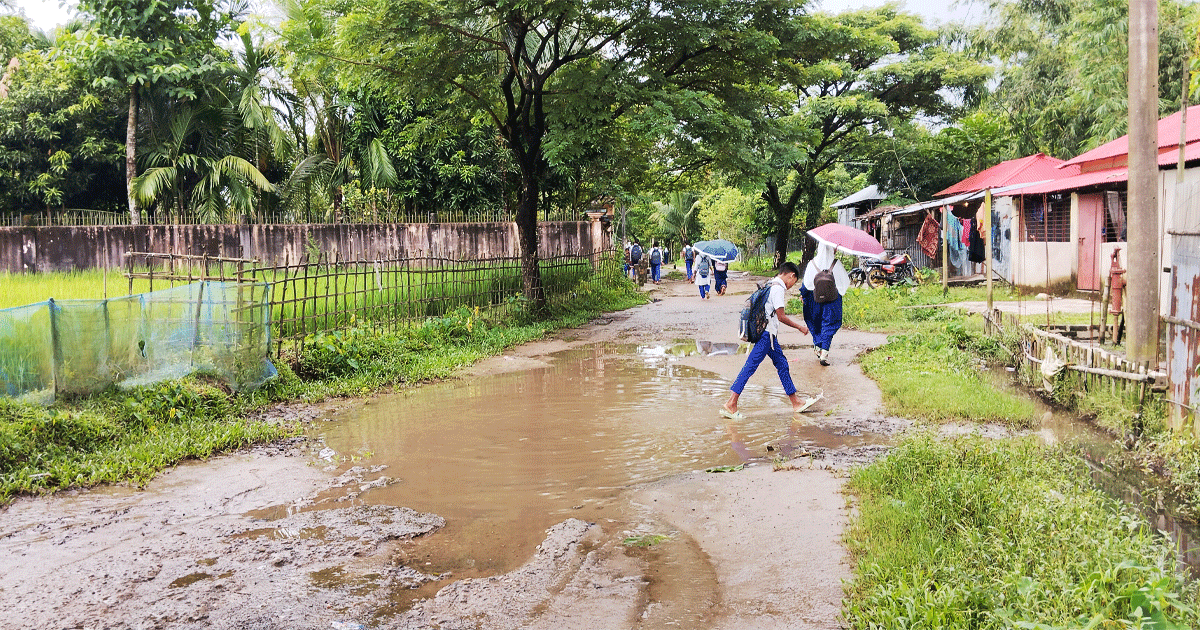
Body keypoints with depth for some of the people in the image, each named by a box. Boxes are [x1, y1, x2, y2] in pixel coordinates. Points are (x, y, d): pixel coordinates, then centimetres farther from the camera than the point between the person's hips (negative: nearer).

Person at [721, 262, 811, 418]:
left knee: (782, 364, 15)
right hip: (766, 334, -11)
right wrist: (799, 327, -4)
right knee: (750, 366, -11)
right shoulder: (778, 288, -13)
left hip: (768, 334, 11)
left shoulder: (771, 285, 16)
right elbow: (781, 316, -14)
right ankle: (730, 404, -12)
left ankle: (796, 402, 23)